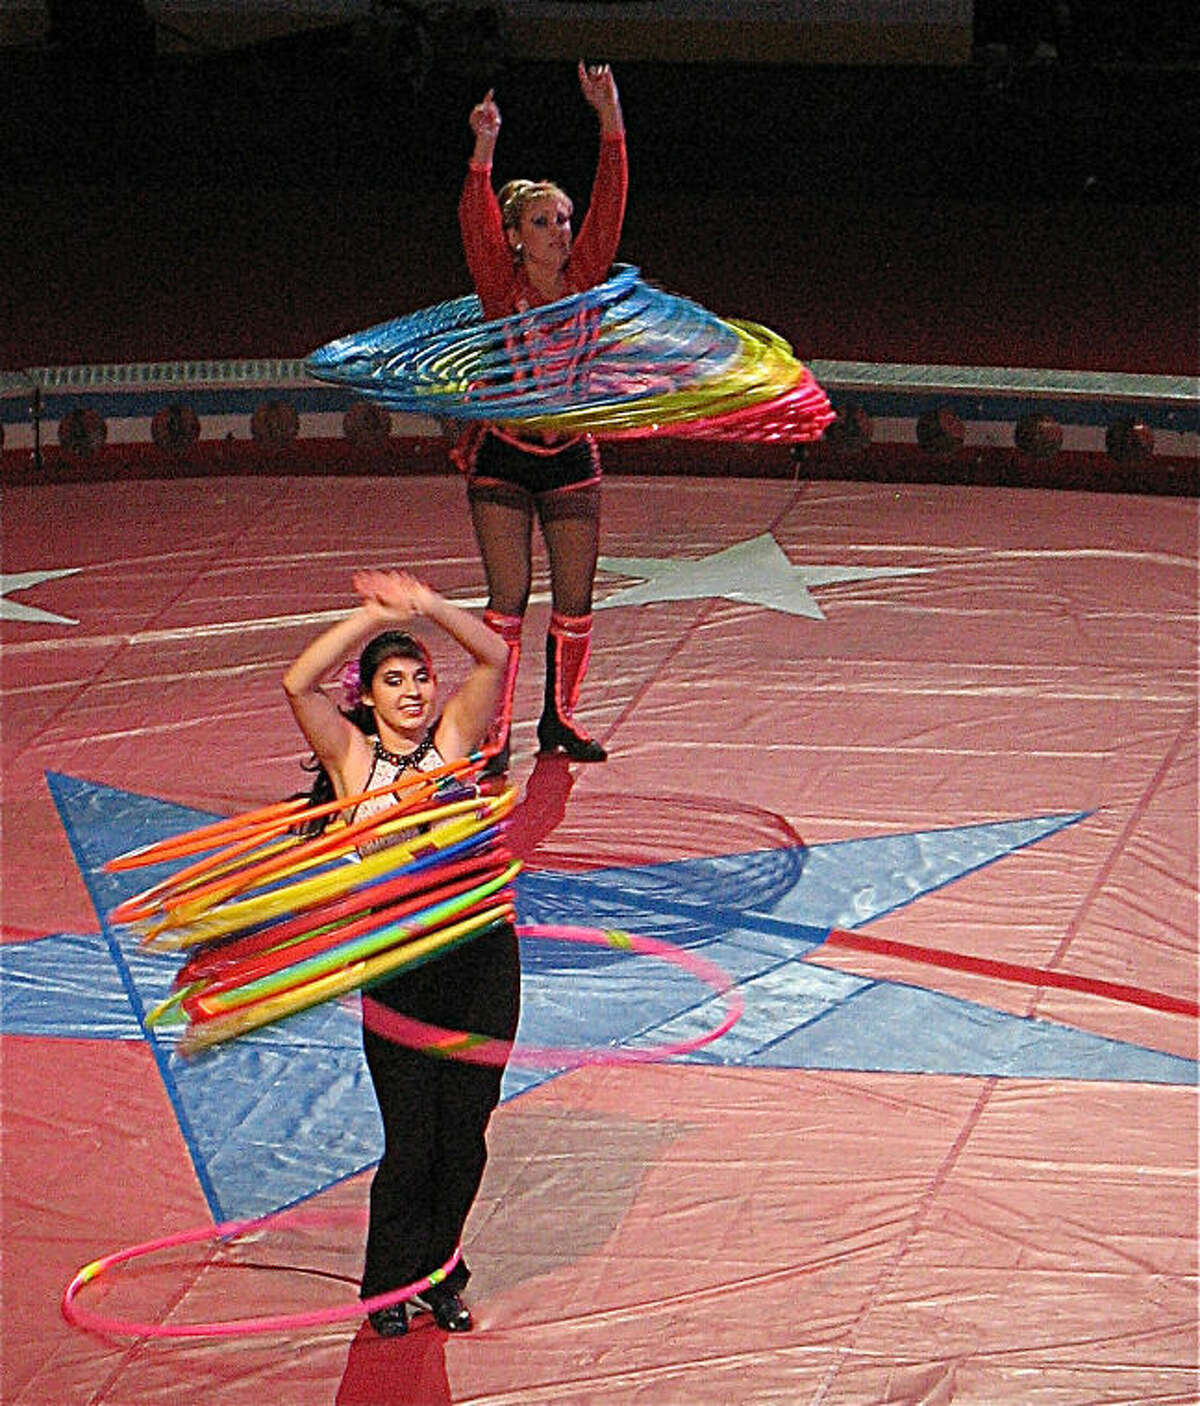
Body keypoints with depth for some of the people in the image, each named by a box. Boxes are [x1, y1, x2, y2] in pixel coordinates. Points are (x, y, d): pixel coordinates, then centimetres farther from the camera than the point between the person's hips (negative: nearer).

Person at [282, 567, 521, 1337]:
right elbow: (299, 683, -16)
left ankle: (442, 1276, 26)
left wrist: (425, 605, -18)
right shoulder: (353, 758, 0)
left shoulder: (454, 738, 6)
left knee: (466, 1130, 7)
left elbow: (495, 657, -7)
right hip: (399, 968, -2)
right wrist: (373, 615, -19)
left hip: (482, 954, 2)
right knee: (411, 1141, 0)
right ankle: (391, 1285, 20)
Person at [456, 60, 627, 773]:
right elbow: (477, 223, -25)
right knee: (509, 597, -6)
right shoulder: (502, 286, -9)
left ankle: (560, 716, 19)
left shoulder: (585, 278, -2)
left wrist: (611, 121, -22)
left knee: (576, 598, 4)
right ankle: (496, 729, 1)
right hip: (502, 459, -3)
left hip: (571, 456, 3)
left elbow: (610, 205, -11)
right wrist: (484, 150, -40)